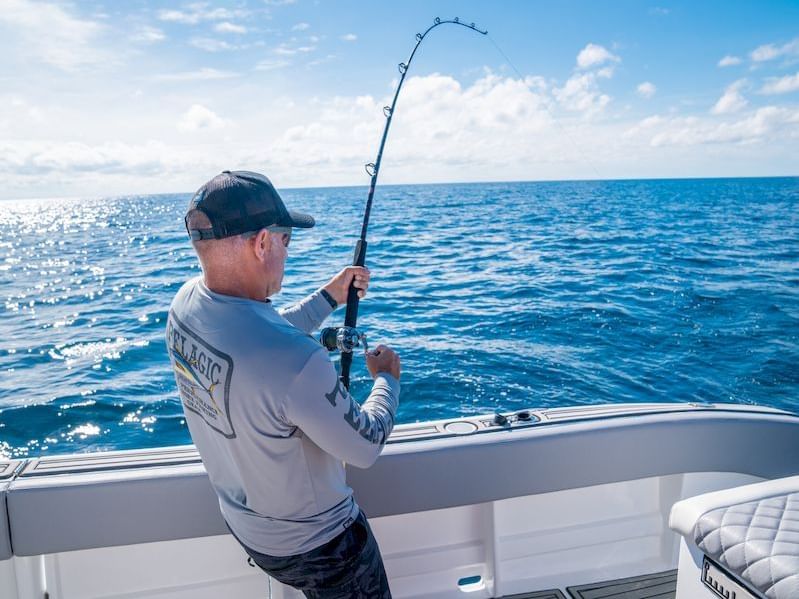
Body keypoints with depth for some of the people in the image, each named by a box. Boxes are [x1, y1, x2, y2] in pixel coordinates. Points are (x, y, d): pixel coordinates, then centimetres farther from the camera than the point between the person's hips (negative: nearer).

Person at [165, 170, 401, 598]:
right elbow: (366, 449, -23)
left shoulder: (185, 303, -15)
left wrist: (329, 298, 11)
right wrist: (387, 379, -6)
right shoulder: (296, 361, -41)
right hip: (315, 543, -7)